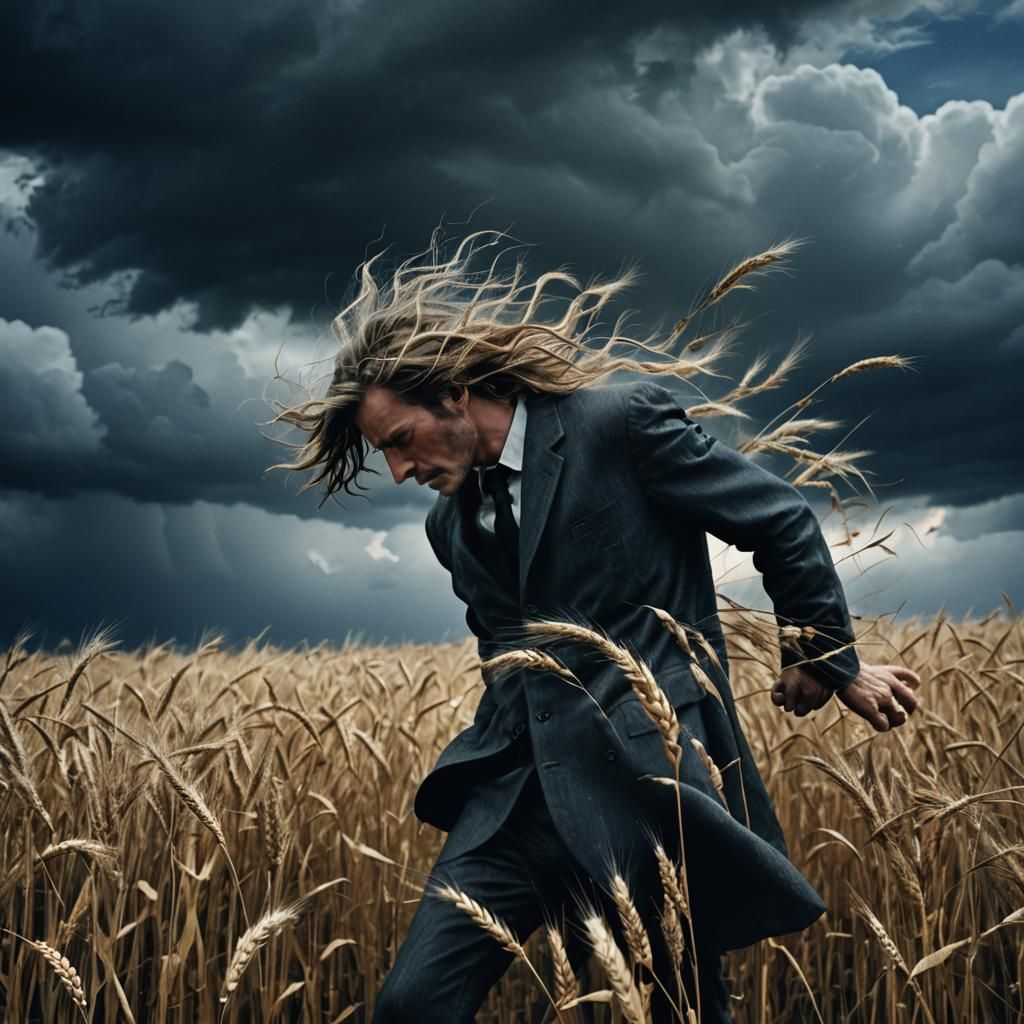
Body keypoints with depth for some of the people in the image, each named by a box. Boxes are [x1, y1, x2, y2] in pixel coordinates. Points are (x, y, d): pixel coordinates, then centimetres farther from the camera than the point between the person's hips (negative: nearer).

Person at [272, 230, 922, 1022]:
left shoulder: (620, 419, -7)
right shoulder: (452, 523, 14)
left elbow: (783, 523, 0)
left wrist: (830, 662, 10)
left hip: (648, 780, -5)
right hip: (521, 787, 6)